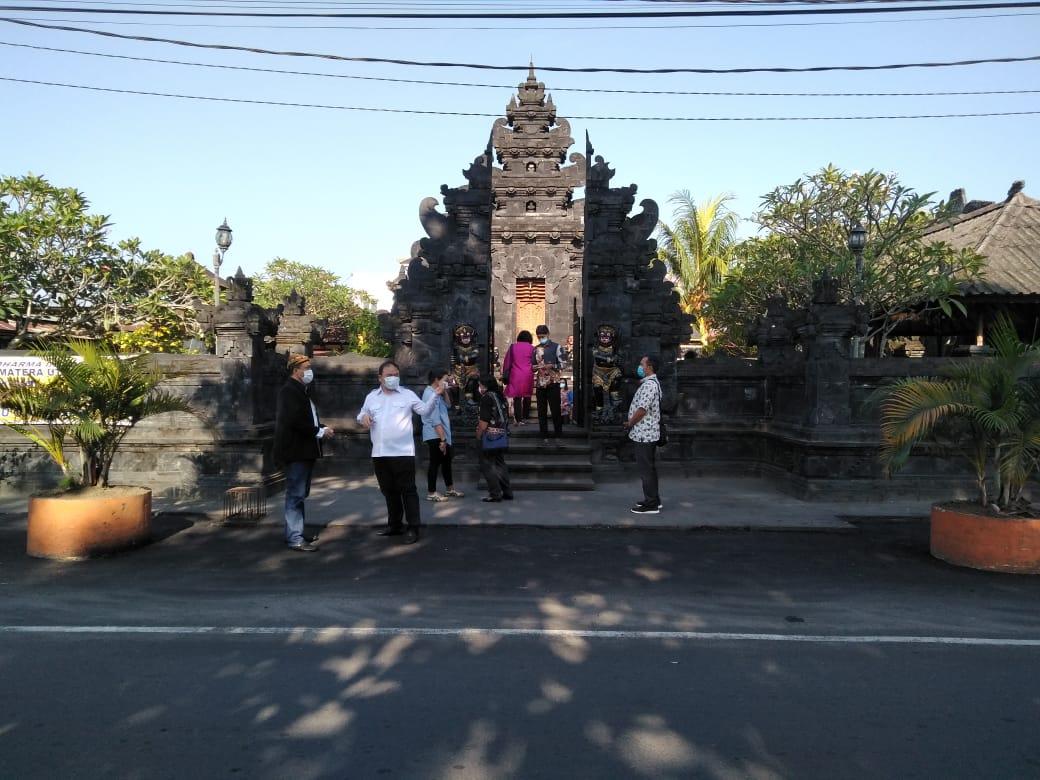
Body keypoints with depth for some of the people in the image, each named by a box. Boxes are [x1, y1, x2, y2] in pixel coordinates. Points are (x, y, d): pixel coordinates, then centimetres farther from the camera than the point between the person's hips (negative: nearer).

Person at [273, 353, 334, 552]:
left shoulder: (302, 390, 16)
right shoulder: (289, 391, -14)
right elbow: (294, 421, -24)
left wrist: (322, 429, 4)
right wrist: (320, 432, -17)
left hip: (304, 451, 10)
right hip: (295, 451, -10)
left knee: (299, 494, 16)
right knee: (296, 495, -6)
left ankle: (295, 533, 25)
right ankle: (295, 539, -1)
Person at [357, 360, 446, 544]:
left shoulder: (407, 394, 2)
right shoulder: (371, 397, 12)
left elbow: (425, 410, -3)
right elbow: (362, 413, 21)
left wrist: (435, 396, -18)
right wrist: (363, 417, -3)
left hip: (402, 452, -4)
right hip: (379, 454, 4)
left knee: (407, 490, -2)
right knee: (389, 491, 15)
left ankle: (413, 528, 3)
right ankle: (395, 525, 28)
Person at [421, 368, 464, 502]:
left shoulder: (435, 393, 12)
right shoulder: (431, 395, -19)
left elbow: (446, 405, 22)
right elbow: (435, 420, -23)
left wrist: (444, 391, 10)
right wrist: (442, 439, -23)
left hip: (440, 435, 10)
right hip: (435, 436, -10)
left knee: (446, 461, 17)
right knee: (435, 462, -2)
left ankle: (449, 489, 28)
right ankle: (431, 493, 7)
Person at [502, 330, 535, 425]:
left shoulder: (512, 346, 6)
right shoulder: (531, 348, 2)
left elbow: (507, 362, 6)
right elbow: (534, 363, 5)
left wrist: (505, 376, 10)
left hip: (515, 375, 1)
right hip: (528, 376, 0)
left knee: (517, 397, 3)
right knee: (527, 396, 11)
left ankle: (518, 419, 1)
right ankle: (525, 417, 14)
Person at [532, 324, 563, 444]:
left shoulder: (556, 346, 1)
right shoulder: (536, 349, 13)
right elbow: (532, 365, 18)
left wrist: (552, 366, -20)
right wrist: (535, 367, -4)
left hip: (553, 382, -4)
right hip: (540, 383, 4)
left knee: (555, 409, -2)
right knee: (542, 411, 4)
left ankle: (557, 435, 6)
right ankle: (544, 436, 10)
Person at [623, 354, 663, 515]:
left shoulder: (649, 385, -20)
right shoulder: (652, 382, 15)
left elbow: (642, 410, -23)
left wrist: (629, 423, -11)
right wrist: (631, 421, 13)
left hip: (643, 434, -10)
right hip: (649, 433, 10)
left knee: (646, 469, -4)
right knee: (649, 468, 17)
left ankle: (651, 504, 1)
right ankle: (654, 499, 25)